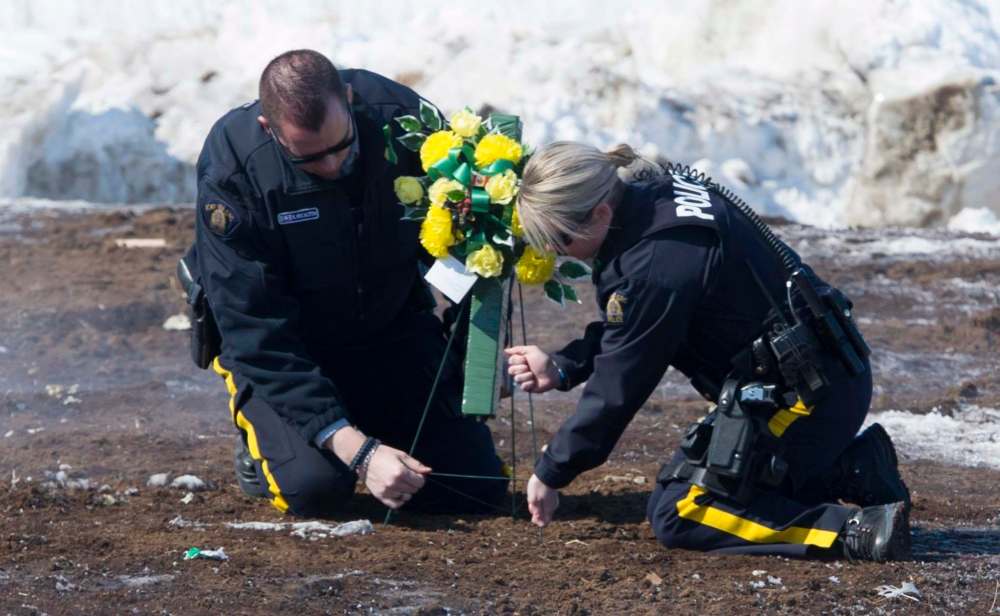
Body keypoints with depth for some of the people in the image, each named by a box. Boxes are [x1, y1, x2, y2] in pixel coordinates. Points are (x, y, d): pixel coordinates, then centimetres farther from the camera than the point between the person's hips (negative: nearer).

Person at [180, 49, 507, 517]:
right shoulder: (232, 171, -28)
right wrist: (359, 452, -34)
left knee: (477, 489, -7)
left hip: (393, 328, 3)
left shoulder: (400, 116, -21)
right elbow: (256, 335, -28)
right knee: (315, 487, -26)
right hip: (289, 345, -3)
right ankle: (262, 431, 9)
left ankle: (373, 418, 23)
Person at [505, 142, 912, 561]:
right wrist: (561, 367, -1)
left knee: (676, 514, -8)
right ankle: (854, 470, 13)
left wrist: (551, 473, -8)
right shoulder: (653, 196, 1)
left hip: (807, 397, -10)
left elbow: (617, 388, -18)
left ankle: (855, 529, -14)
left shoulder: (655, 265, -28)